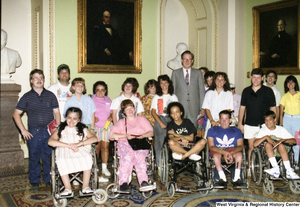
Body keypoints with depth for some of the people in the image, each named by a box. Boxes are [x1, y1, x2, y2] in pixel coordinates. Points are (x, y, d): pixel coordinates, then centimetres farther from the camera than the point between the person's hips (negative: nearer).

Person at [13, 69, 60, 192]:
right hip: (34, 132, -1)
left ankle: (49, 179, 22)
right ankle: (34, 182, 19)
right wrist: (23, 130, -2)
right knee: (34, 157, 5)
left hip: (50, 131, 1)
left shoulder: (50, 95, 8)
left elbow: (56, 113, 9)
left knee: (49, 157, 5)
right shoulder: (27, 97, 4)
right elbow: (16, 114, 5)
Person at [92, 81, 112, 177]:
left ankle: (104, 168, 9)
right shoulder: (92, 99, 5)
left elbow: (112, 112, 20)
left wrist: (111, 117, 0)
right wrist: (93, 118, -15)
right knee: (96, 147, -3)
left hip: (106, 126, 3)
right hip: (95, 126, -3)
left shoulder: (108, 100, 16)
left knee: (105, 147, 1)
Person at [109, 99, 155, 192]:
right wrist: (125, 136, -4)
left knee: (139, 155, -36)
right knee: (127, 155, -37)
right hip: (125, 143, 0)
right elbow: (112, 135, 10)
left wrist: (143, 135, -4)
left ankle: (144, 182, -48)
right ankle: (123, 182, -44)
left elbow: (151, 132, 18)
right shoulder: (121, 122, 27)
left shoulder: (142, 119, 30)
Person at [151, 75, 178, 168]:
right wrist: (161, 123, -9)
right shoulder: (156, 97, 11)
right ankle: (160, 166, 4)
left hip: (171, 120, 1)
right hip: (159, 120, -1)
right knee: (159, 144, -3)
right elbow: (153, 111, 3)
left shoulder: (173, 96, 15)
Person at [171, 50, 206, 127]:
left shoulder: (198, 73, 11)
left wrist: (202, 108, 1)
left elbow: (201, 91, 8)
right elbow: (172, 91, 8)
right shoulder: (175, 73, 10)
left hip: (194, 109, 1)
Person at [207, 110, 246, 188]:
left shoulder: (236, 131, 16)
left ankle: (237, 178, -34)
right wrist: (224, 152, -22)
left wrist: (231, 153, -21)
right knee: (216, 154, -35)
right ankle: (222, 178, -38)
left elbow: (240, 146, 1)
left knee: (239, 154, -32)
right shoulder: (212, 130, 11)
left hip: (232, 150, 1)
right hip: (217, 150, -1)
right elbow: (211, 146, -3)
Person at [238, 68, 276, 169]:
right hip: (249, 125, 2)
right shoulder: (246, 91, 9)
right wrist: (240, 123, 10)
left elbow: (273, 108, 4)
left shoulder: (268, 91, 2)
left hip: (264, 125, -2)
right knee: (251, 147, 6)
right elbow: (242, 108, 13)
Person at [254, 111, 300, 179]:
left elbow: (294, 141, -2)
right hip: (268, 151, 0)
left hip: (279, 151, 0)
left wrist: (282, 140, -17)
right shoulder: (262, 130, 7)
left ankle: (289, 171, -37)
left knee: (281, 145, -32)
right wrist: (266, 137, -18)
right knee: (267, 144, -31)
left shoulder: (281, 129, 8)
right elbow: (255, 144, -9)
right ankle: (276, 168, -41)